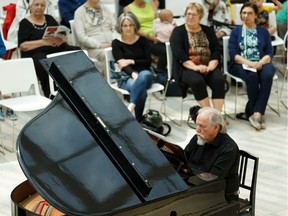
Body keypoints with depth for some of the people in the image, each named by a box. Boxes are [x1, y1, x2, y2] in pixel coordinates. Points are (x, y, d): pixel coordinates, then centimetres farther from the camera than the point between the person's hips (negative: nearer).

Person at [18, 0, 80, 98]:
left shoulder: (49, 19, 19)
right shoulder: (25, 23, 6)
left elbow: (64, 36, 15)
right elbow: (22, 46, -5)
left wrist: (61, 40, -11)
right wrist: (44, 42, -16)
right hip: (36, 53, -4)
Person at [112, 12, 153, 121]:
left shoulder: (142, 40, 10)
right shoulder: (116, 43, 2)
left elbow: (148, 62, 4)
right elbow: (121, 64, -10)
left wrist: (131, 61, -11)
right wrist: (133, 73, -29)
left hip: (144, 74, 2)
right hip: (126, 77, -2)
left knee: (145, 75, -39)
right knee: (141, 88, -38)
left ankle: (131, 107, -48)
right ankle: (137, 120, -35)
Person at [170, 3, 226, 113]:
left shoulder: (208, 31, 17)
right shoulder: (178, 31, 6)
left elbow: (216, 50, 7)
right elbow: (179, 53, -9)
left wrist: (211, 65, -14)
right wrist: (195, 67, -23)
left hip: (208, 66, 3)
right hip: (186, 68, -3)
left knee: (219, 79, -27)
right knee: (197, 81, -34)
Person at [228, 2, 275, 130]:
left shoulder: (263, 32, 17)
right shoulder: (236, 32, 14)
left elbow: (269, 53, 7)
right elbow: (233, 54, 1)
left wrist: (260, 63, -15)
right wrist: (249, 63, -16)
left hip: (261, 64, 1)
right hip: (241, 64, -1)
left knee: (267, 75, -33)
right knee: (252, 76, -35)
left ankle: (255, 112, -34)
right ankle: (259, 113, -27)